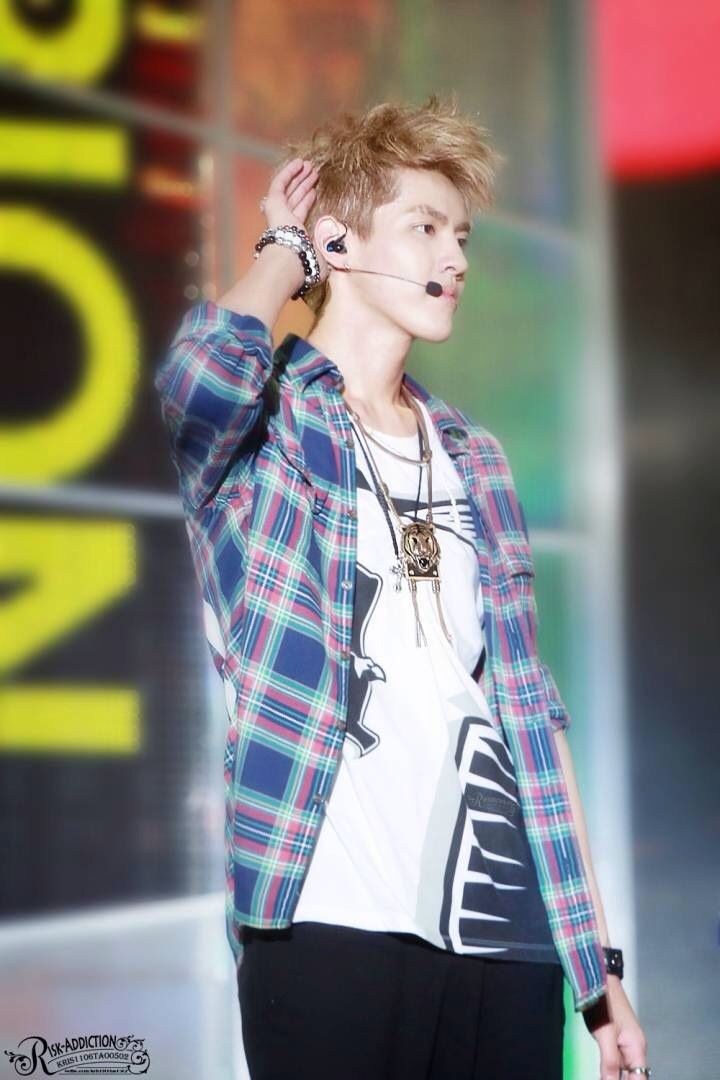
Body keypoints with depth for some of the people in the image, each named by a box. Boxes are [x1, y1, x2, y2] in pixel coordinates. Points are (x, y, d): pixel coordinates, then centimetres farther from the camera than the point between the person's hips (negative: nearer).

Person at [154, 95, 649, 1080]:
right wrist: (284, 248, -2)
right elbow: (203, 369, -24)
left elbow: (525, 707, 16)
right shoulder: (265, 430, 2)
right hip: (331, 924, -5)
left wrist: (597, 962, 11)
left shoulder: (475, 462, 18)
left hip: (507, 930, 5)